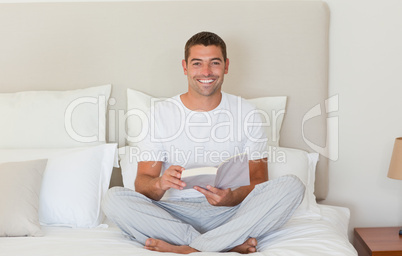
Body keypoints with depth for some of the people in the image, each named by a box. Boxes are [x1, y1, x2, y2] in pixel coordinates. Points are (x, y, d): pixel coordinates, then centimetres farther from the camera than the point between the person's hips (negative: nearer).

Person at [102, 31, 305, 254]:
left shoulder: (246, 113, 3)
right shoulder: (160, 113, 2)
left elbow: (258, 182, 1)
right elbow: (142, 183, -2)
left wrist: (231, 198, -23)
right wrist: (159, 184, -27)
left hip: (230, 213, 1)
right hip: (176, 214, 0)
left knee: (292, 186, -24)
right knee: (113, 199, -25)